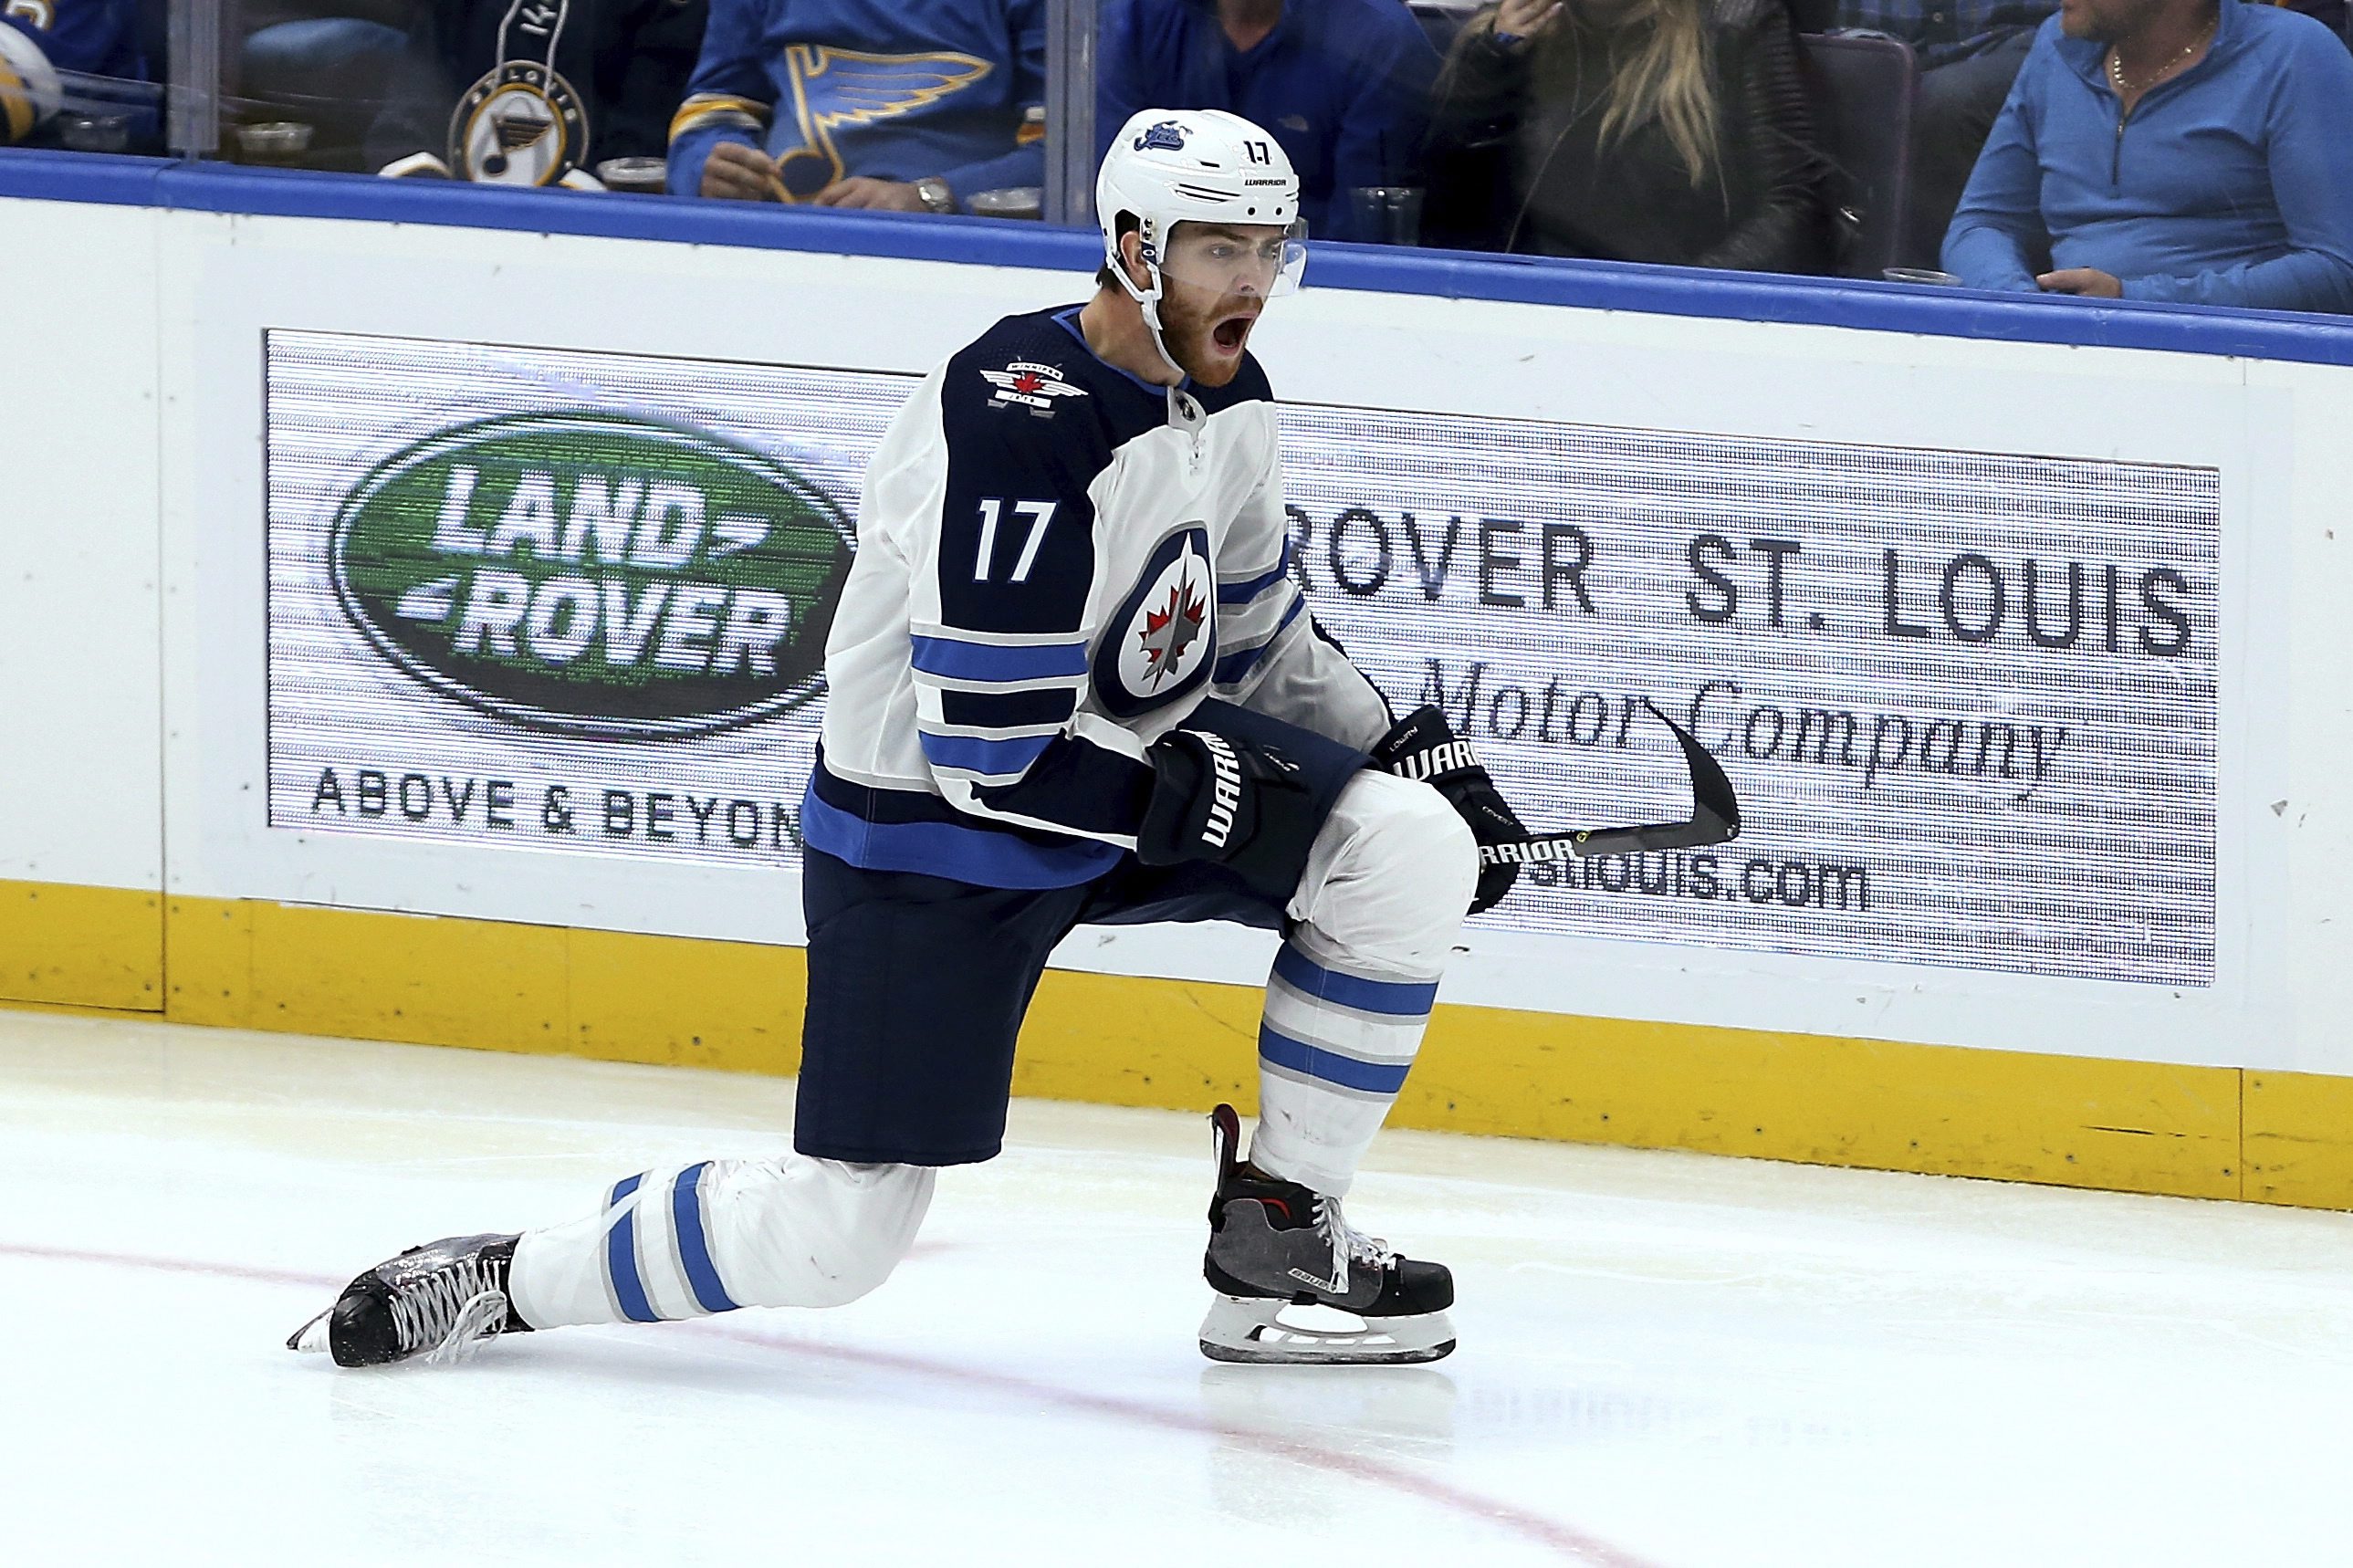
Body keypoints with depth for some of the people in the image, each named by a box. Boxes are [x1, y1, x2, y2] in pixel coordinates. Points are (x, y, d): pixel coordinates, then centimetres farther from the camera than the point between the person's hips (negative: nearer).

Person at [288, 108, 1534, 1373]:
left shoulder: (1226, 398, -1)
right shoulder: (1020, 424, -29)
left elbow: (1256, 637, 15)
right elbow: (993, 746, -29)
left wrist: (1411, 747, 3)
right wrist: (1201, 798, -24)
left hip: (1139, 761, 8)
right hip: (931, 837, -8)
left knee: (1411, 843, -13)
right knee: (834, 1237, -9)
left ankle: (1281, 1235, 0)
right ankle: (508, 1279, 14)